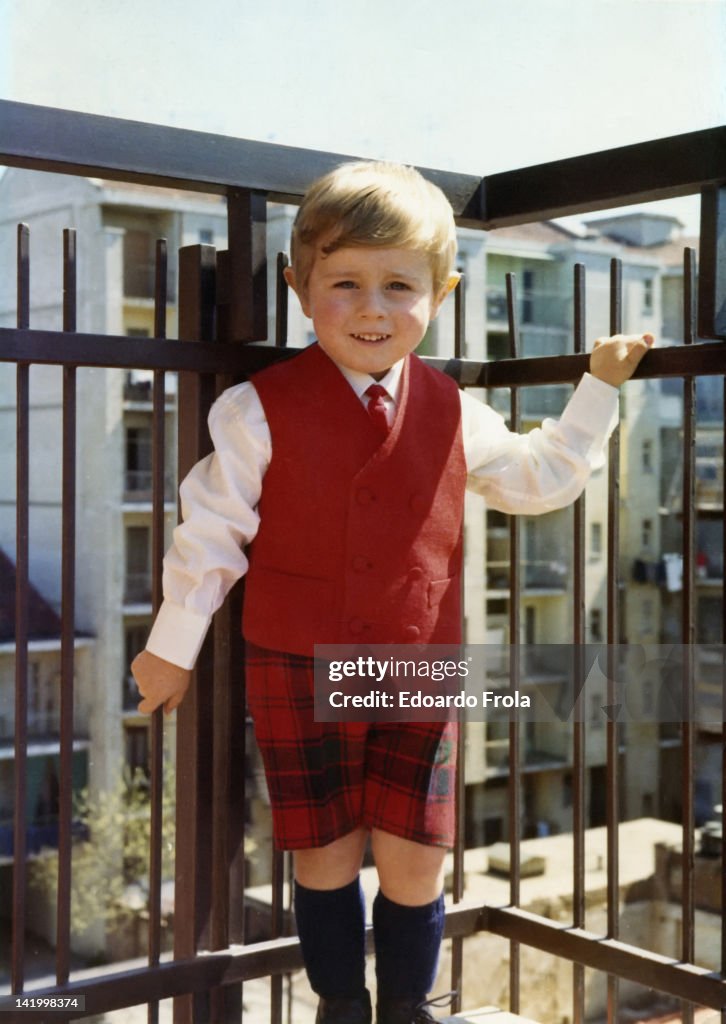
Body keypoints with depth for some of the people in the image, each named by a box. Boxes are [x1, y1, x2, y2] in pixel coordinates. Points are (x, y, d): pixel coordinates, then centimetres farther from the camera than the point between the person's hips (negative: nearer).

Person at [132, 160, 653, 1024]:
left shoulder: (452, 415, -1)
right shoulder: (259, 411, -10)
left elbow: (542, 477, 14)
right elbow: (211, 530, -4)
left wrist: (599, 384, 11)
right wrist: (172, 646, 1)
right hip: (297, 674, -2)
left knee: (415, 862, 6)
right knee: (325, 857, 10)